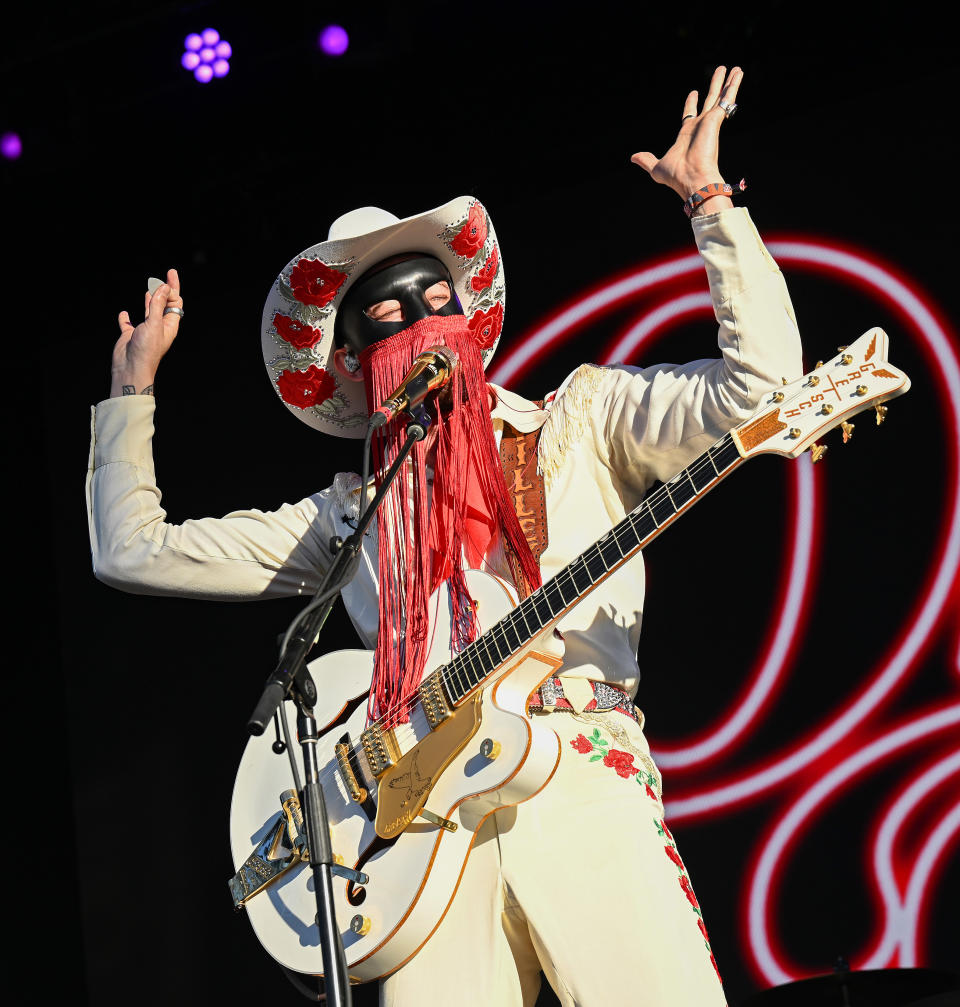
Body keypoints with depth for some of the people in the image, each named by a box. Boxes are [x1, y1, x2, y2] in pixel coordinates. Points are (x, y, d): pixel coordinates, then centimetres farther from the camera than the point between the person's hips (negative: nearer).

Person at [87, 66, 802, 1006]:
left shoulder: (581, 420, 15)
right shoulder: (349, 514, 22)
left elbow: (761, 383, 1)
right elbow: (132, 551, 24)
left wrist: (710, 202, 2)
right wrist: (132, 387, 27)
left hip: (580, 789, -2)